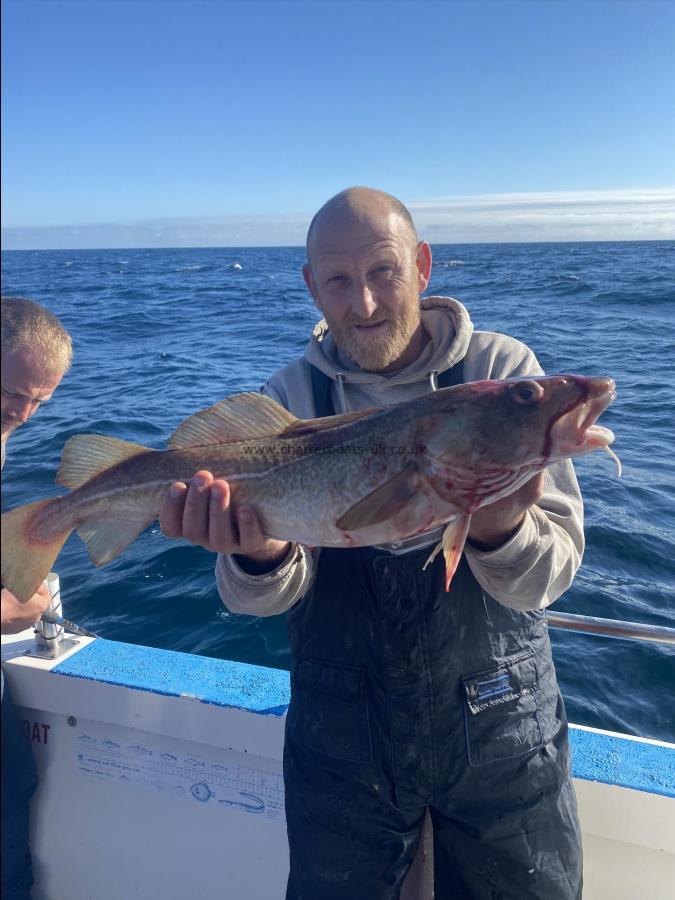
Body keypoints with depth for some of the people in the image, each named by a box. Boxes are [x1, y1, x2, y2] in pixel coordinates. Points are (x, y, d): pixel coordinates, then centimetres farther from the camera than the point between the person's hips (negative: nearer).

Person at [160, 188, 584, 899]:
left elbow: (553, 569, -15)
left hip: (499, 720, 0)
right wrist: (260, 558, -36)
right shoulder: (290, 399, -6)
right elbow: (265, 598, -13)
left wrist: (498, 534, -37)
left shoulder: (501, 372, -10)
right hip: (341, 728, 1)